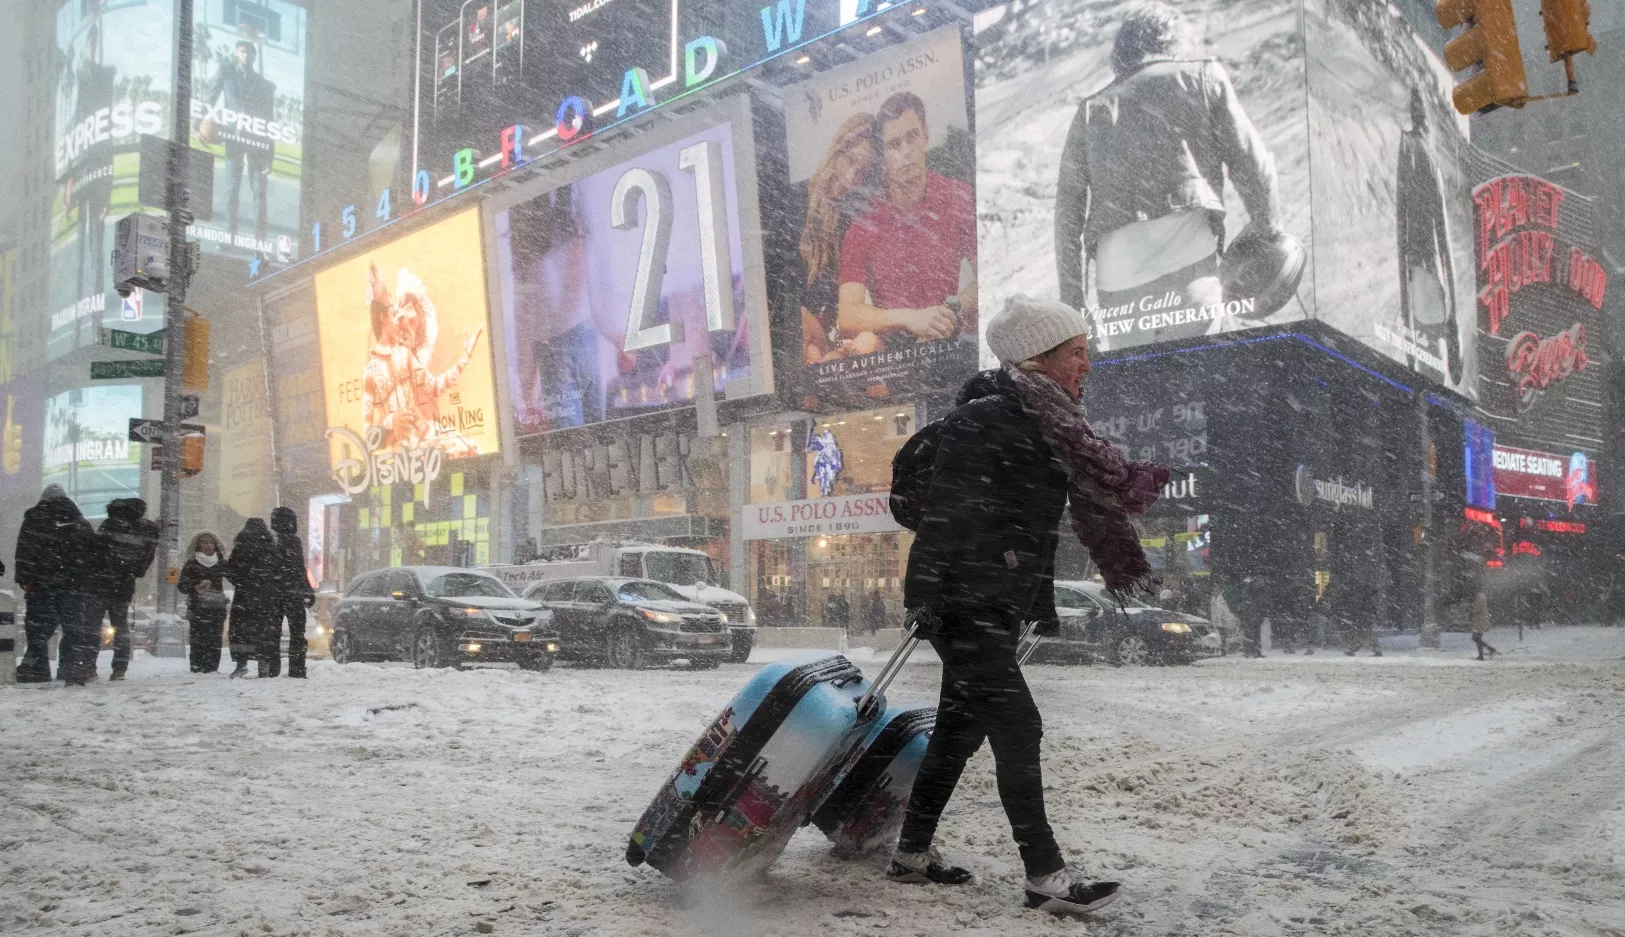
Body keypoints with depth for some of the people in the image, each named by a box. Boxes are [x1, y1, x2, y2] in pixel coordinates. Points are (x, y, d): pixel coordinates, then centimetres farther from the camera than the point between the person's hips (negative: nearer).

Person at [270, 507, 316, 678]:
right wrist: (308, 592, -8)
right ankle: (296, 671, -4)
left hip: (272, 594, 6)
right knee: (297, 634, 0)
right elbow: (298, 570, -13)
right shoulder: (292, 541, -10)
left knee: (273, 632, 10)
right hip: (291, 594, -6)